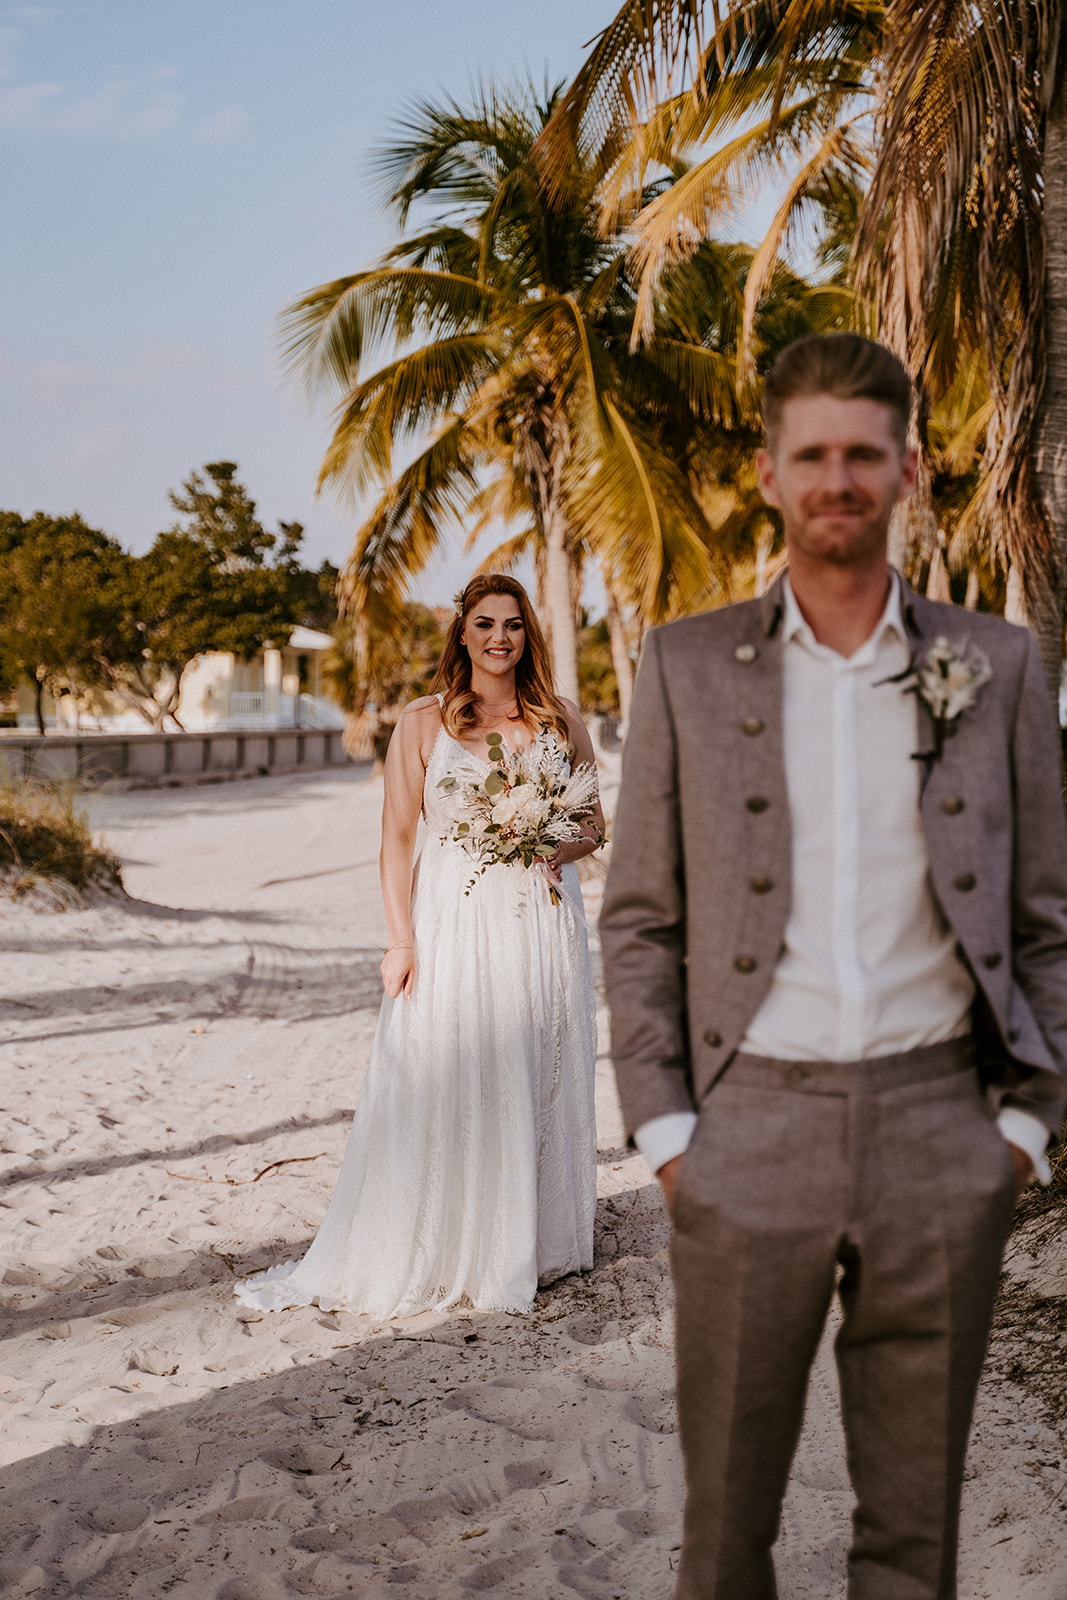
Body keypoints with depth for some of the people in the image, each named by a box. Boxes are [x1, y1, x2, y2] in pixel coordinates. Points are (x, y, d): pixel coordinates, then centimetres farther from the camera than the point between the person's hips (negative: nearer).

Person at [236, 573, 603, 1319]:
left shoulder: (561, 719, 8)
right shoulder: (423, 723, 2)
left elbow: (594, 824, 13)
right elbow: (398, 839, 1)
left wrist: (550, 845, -9)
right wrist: (402, 940, -7)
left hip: (542, 921, 2)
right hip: (452, 922, -2)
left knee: (540, 1083, 6)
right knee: (441, 1086, -2)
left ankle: (532, 1247, 20)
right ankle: (432, 1256, 8)